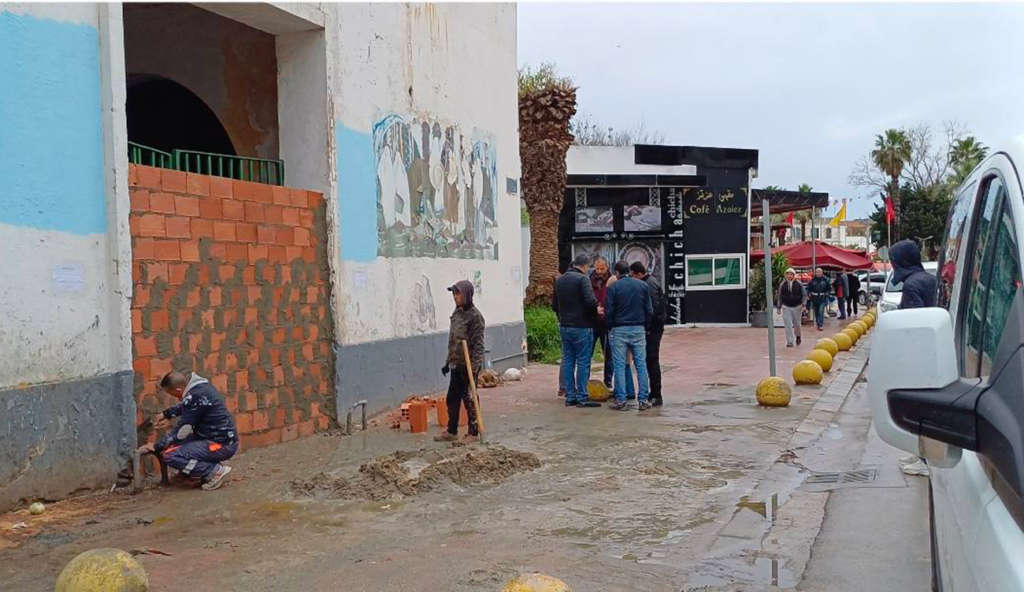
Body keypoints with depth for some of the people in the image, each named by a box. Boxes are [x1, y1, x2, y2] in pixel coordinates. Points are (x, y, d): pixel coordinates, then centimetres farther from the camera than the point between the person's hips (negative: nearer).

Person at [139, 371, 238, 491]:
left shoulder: (196, 396, -23)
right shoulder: (200, 385, 4)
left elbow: (181, 430, -16)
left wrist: (156, 447, -5)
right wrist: (166, 414, 30)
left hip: (223, 444, -10)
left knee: (170, 456, -16)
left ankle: (215, 471, -9)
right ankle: (214, 464, 12)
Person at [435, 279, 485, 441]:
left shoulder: (475, 316, -14)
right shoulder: (456, 313, 11)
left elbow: (478, 344, -17)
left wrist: (474, 366, -22)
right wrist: (448, 362, 18)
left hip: (468, 365, -8)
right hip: (456, 365, 8)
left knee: (469, 398, 1)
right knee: (452, 398, 13)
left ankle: (474, 432, 13)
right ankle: (451, 431, 24)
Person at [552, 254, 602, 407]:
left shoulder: (559, 280, 12)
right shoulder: (582, 279, -12)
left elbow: (554, 305, 17)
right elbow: (590, 301, -23)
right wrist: (596, 310, -4)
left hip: (564, 326, 7)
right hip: (581, 327, -7)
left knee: (567, 361, 10)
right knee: (583, 362, -1)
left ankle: (570, 396, 13)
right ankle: (582, 397, 0)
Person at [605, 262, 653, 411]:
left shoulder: (613, 287, -4)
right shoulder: (643, 286, 4)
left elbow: (608, 311, -6)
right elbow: (649, 310, 3)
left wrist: (610, 328, 7)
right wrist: (645, 326, 14)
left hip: (619, 330, -2)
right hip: (639, 330, 2)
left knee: (619, 365, 3)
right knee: (641, 364, 6)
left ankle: (620, 400, 2)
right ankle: (643, 400, 5)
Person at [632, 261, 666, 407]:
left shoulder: (649, 285, -16)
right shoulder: (649, 282, 15)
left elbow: (653, 309, -22)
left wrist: (648, 328, -19)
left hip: (653, 329, -10)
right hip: (653, 328, 10)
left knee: (652, 361, -7)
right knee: (650, 360, 14)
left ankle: (656, 396, -5)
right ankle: (654, 393, 22)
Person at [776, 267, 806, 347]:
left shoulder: (799, 284, -3)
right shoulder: (782, 285, 0)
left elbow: (803, 295, 1)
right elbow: (779, 296, 7)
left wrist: (803, 305, -8)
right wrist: (779, 307, 6)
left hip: (797, 306, 0)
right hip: (786, 307, 0)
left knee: (796, 324, 12)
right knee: (788, 325, -7)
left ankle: (797, 336, 41)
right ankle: (790, 342, -2)